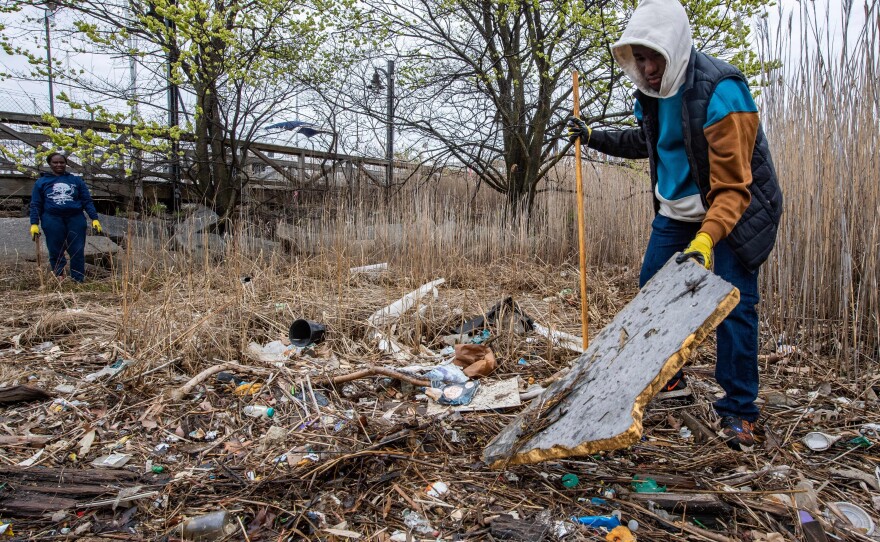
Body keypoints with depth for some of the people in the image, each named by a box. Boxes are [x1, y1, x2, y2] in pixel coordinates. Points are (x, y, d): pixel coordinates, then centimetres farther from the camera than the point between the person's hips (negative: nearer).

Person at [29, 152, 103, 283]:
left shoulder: (76, 180, 12)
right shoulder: (41, 182, 11)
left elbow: (87, 201, 8)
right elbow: (35, 204, 10)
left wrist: (94, 218, -2)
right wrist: (34, 224, -1)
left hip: (75, 219, 0)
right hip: (52, 220, 0)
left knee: (78, 252, -1)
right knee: (56, 252, 1)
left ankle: (78, 281, 3)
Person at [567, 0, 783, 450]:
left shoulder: (720, 91, -27)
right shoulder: (651, 92, -2)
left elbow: (731, 188, -32)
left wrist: (704, 241, -45)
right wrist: (593, 136, 17)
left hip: (736, 210, -7)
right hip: (677, 210, 8)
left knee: (733, 304, -12)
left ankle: (739, 412, 3)